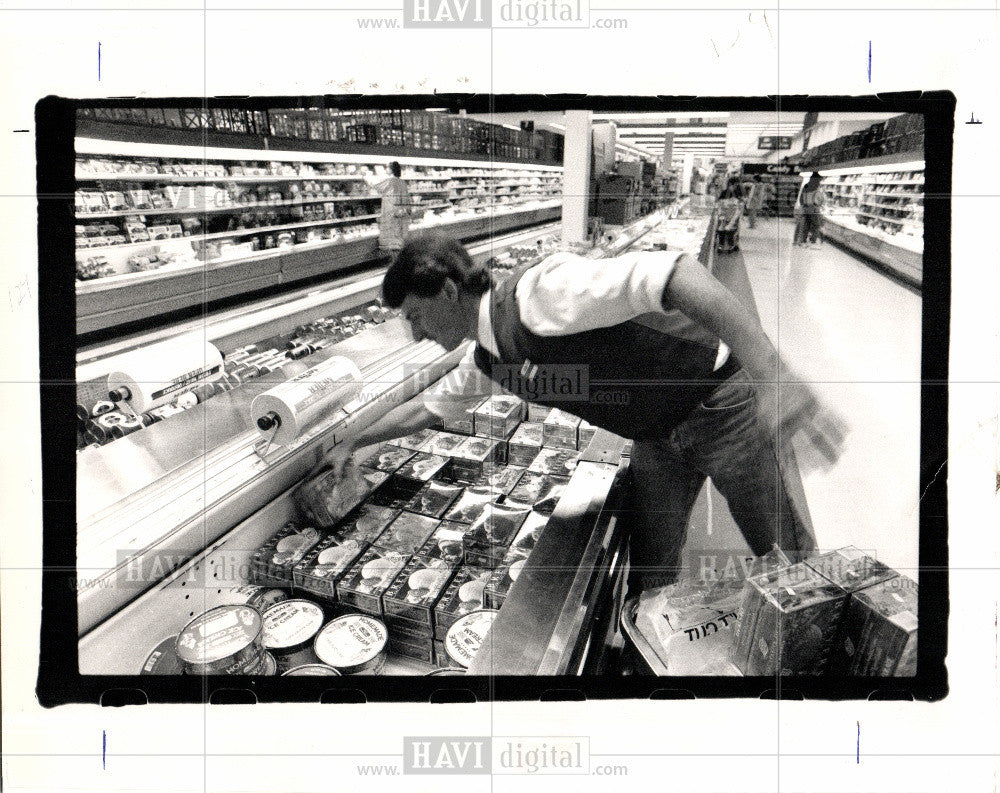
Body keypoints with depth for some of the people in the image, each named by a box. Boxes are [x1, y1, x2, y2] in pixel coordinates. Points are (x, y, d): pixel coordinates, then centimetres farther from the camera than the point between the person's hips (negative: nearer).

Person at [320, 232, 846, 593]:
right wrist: (352, 444, 24)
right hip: (656, 438, 7)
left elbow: (670, 273, -42)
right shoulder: (483, 363, 0)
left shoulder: (540, 291, -30)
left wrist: (772, 373, -51)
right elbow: (429, 407, 21)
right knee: (650, 578, 7)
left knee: (789, 557, 10)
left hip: (719, 403, -7)